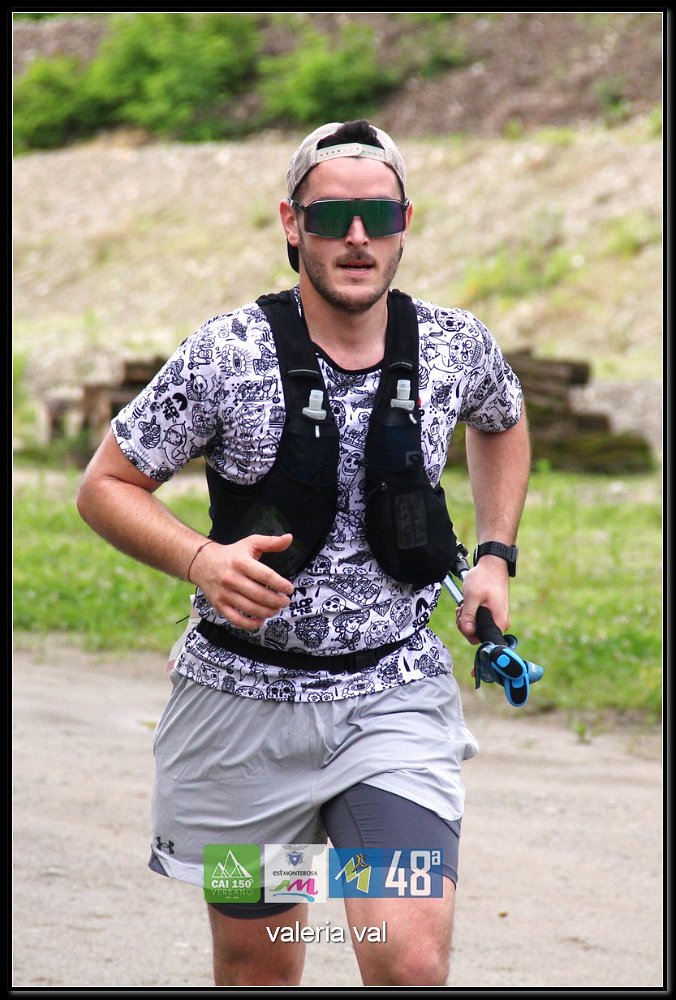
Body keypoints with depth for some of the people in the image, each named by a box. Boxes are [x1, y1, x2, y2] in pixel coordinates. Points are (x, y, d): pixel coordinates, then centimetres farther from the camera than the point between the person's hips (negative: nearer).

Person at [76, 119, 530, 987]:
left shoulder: (454, 347, -2)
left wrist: (495, 556, 11)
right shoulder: (229, 353, -11)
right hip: (245, 696, -1)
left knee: (411, 961, -18)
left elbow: (502, 424, 23)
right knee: (259, 967, 12)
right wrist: (203, 561, -21)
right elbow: (104, 486, -4)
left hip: (395, 696, 1)